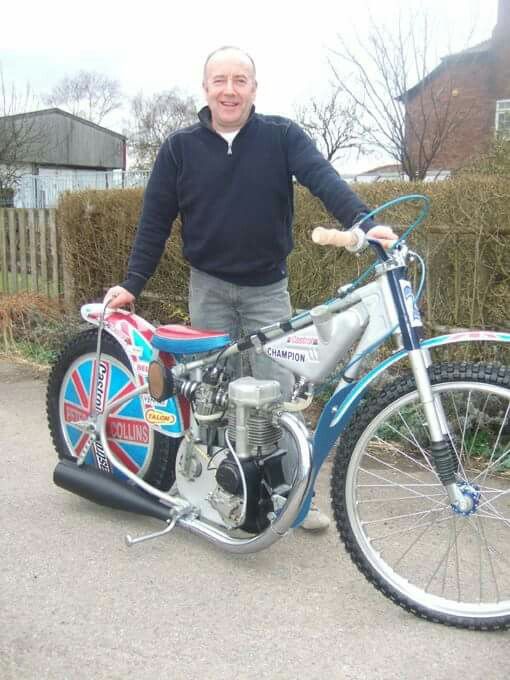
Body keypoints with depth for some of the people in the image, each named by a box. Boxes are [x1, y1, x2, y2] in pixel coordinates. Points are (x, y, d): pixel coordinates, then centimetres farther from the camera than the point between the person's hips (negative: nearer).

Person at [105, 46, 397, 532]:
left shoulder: (282, 136, -4)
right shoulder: (180, 147, 0)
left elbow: (323, 178, -19)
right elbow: (155, 222, 3)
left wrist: (364, 223, -37)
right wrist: (131, 285, -1)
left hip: (268, 288, -1)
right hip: (209, 287, 1)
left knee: (278, 392, -1)